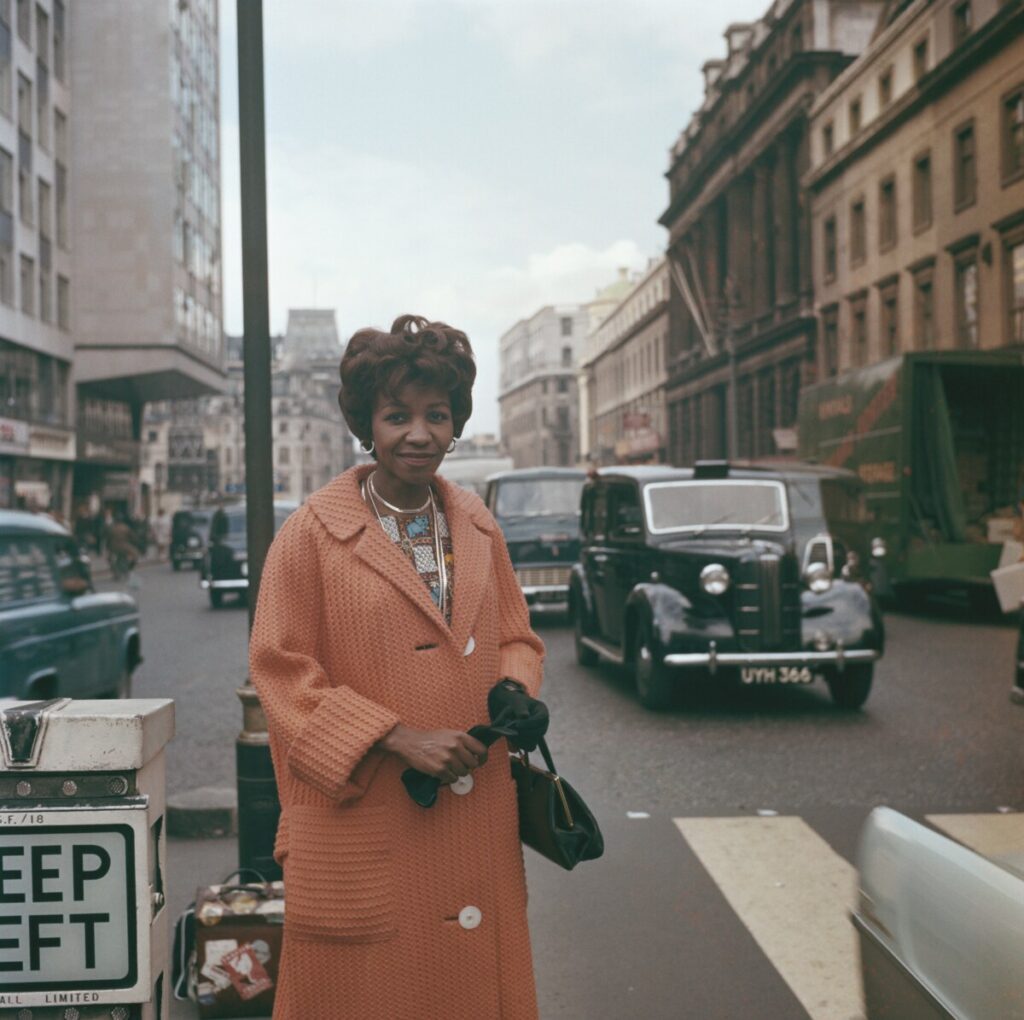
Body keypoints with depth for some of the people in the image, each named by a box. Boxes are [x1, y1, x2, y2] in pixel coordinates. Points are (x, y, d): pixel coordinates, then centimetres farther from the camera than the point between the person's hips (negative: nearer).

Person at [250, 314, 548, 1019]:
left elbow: (516, 638, 17)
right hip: (363, 824, -4)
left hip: (475, 822, 5)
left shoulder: (477, 526, 9)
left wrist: (514, 689, -7)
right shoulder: (313, 534, -7)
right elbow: (282, 672, -9)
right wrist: (401, 740, -17)